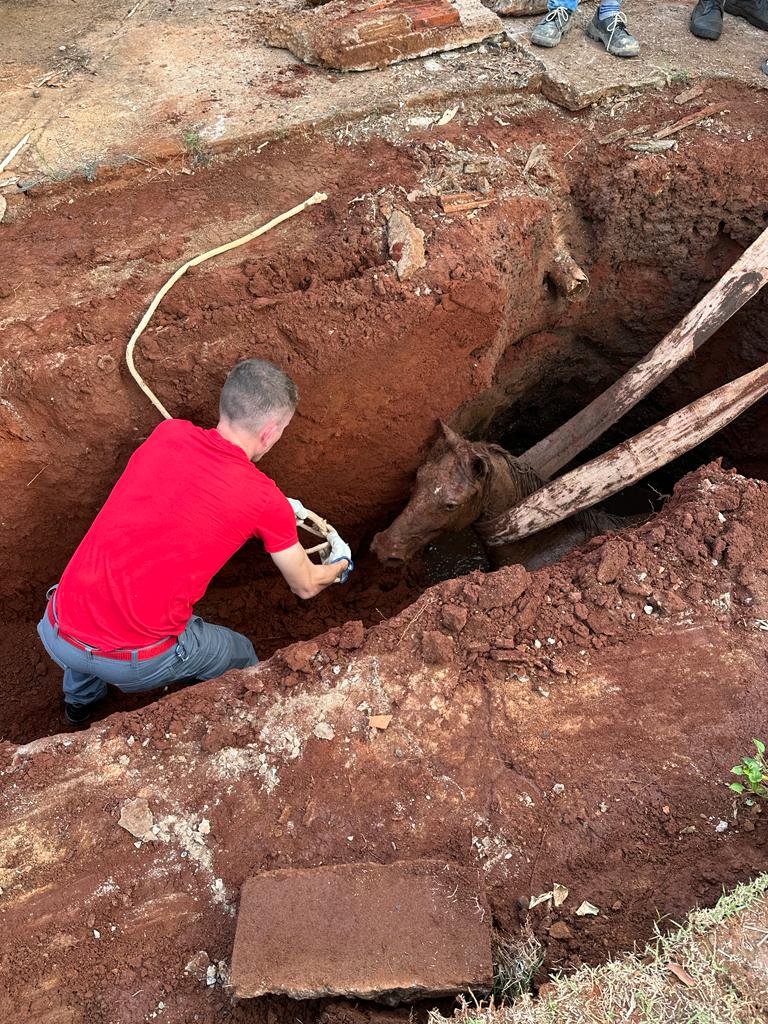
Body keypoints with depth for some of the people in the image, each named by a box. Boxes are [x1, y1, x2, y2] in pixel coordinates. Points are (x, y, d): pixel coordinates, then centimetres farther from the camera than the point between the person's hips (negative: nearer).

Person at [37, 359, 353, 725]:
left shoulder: (167, 433, 2)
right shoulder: (266, 502, -9)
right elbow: (306, 586, 9)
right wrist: (340, 564, 31)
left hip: (56, 632, 5)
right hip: (138, 660, -4)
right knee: (240, 655, 25)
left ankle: (81, 699, 58)